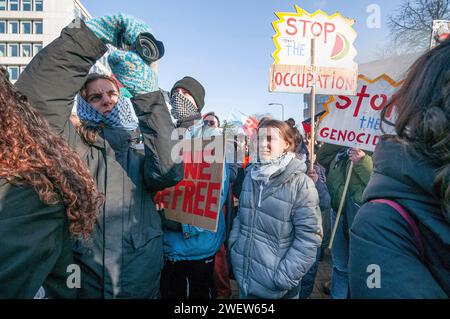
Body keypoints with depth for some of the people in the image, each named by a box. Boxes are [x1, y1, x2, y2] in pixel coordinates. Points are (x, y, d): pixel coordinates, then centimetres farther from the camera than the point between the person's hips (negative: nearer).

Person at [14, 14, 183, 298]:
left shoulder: (144, 143, 1)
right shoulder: (75, 144, -2)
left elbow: (168, 174, -21)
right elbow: (34, 97, -18)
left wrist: (148, 95, -26)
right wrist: (90, 36, -25)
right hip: (86, 282, -1)